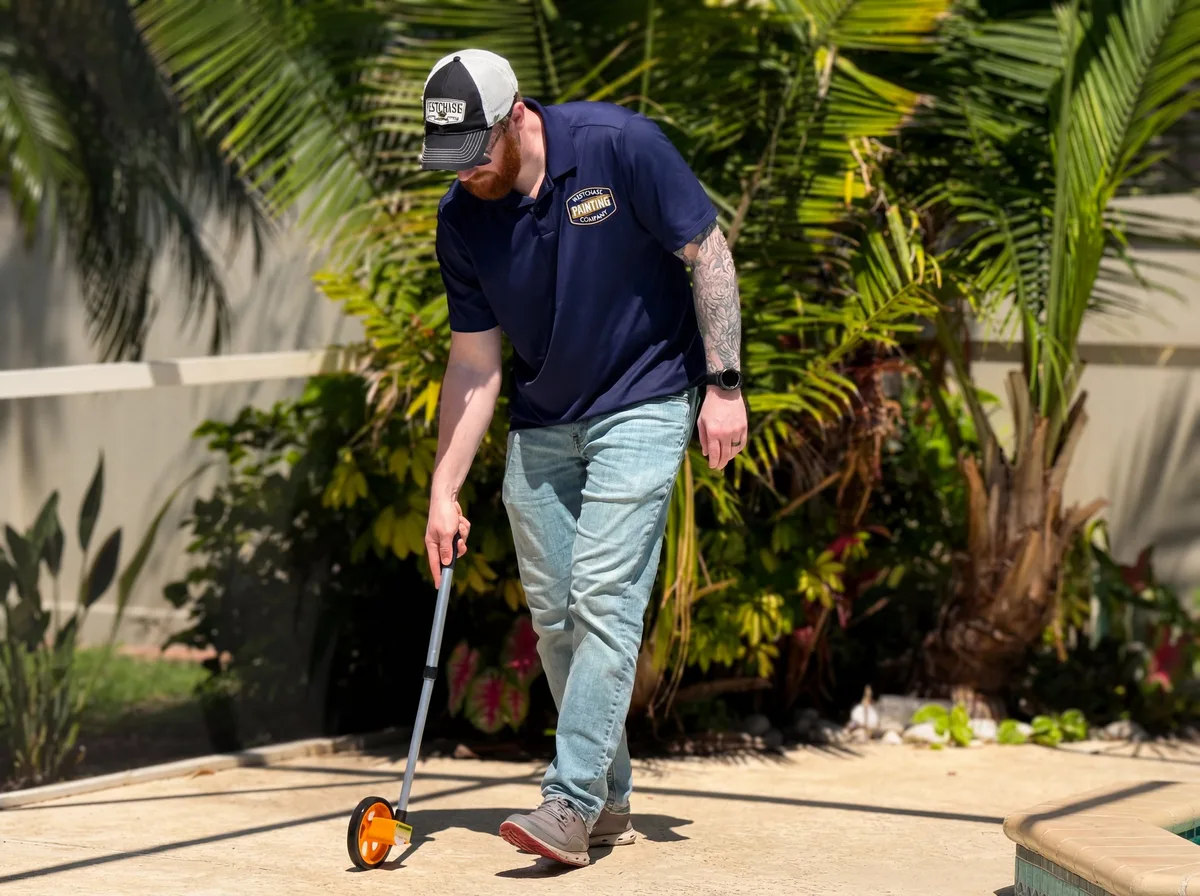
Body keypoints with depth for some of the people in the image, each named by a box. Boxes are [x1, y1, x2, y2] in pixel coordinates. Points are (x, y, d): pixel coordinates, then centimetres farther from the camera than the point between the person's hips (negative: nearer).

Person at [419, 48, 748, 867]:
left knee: (603, 596, -14)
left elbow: (707, 253, -10)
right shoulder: (462, 220, -5)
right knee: (553, 614, 5)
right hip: (540, 425, 5)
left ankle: (573, 804, -15)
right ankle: (611, 801, 16)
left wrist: (724, 384, -13)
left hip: (642, 407, -5)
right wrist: (445, 492, -2)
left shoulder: (621, 147, -19)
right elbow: (474, 362, 0)